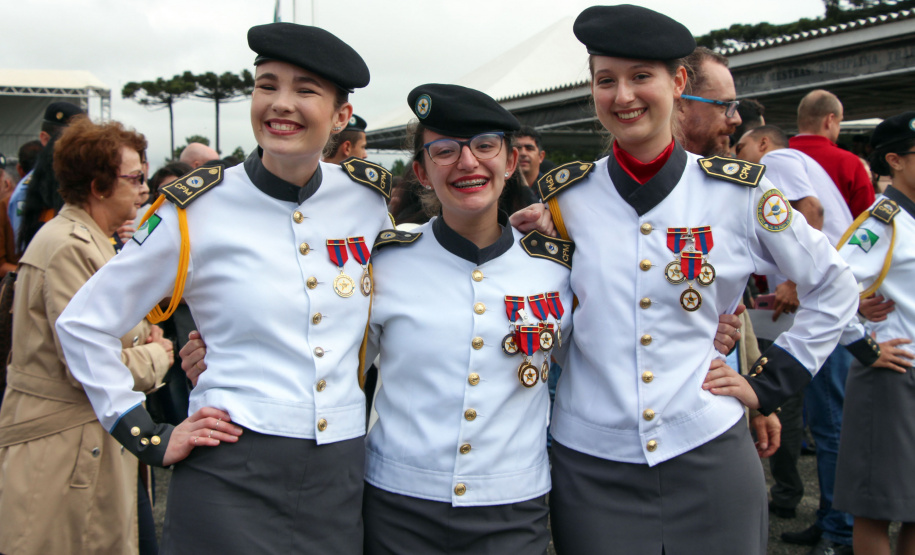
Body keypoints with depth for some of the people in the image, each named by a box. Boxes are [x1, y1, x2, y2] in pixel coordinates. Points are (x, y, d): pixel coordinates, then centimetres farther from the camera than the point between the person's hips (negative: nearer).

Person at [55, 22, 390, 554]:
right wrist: (152, 438, -3)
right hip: (232, 478, -3)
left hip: (343, 482, 3)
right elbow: (82, 323, 0)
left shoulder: (369, 197, 2)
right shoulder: (198, 208, -7)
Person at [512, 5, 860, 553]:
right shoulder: (563, 197, 0)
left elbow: (834, 287, 10)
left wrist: (768, 380, 4)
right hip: (590, 466, 1)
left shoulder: (739, 192, -3)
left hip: (707, 460, 0)